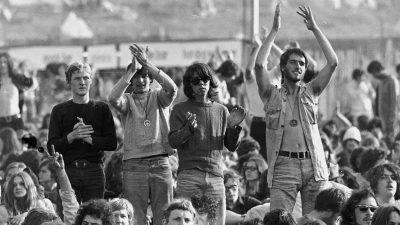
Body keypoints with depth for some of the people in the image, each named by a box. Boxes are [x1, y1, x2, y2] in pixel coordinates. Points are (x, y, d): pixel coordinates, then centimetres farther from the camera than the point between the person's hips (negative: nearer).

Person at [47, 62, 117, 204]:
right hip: (69, 171, -1)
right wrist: (72, 136, -13)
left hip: (94, 171, 1)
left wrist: (88, 138, -9)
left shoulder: (101, 108, 13)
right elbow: (51, 147, 3)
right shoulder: (59, 111, 10)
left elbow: (112, 143, 5)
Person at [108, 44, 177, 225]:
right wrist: (132, 70, -19)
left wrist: (147, 63, -20)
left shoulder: (159, 98, 9)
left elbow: (171, 88, -13)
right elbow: (113, 98, -16)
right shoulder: (127, 100, 7)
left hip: (160, 164, 1)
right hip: (134, 167, -1)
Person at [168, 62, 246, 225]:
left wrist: (233, 127, -4)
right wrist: (189, 129, -20)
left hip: (215, 176, 2)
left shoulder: (221, 111, 18)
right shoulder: (180, 110, 10)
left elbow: (232, 146, 15)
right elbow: (173, 141, -1)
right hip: (188, 174, -2)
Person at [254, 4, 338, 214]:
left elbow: (333, 62, 4)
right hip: (284, 166, -2)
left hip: (313, 165, 2)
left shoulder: (310, 92, 14)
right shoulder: (272, 95, 8)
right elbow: (259, 65, -8)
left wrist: (315, 29, 3)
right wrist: (274, 31, -5)